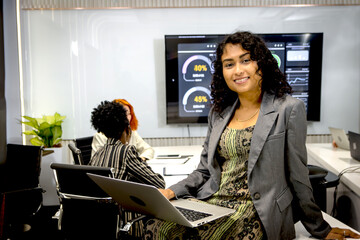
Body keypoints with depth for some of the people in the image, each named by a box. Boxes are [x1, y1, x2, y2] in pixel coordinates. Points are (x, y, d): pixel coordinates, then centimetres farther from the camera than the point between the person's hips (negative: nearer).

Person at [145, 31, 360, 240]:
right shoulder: (219, 113, 12)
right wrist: (171, 192, 0)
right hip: (212, 203, 5)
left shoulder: (289, 109, -5)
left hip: (258, 211, -4)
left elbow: (298, 178, -1)